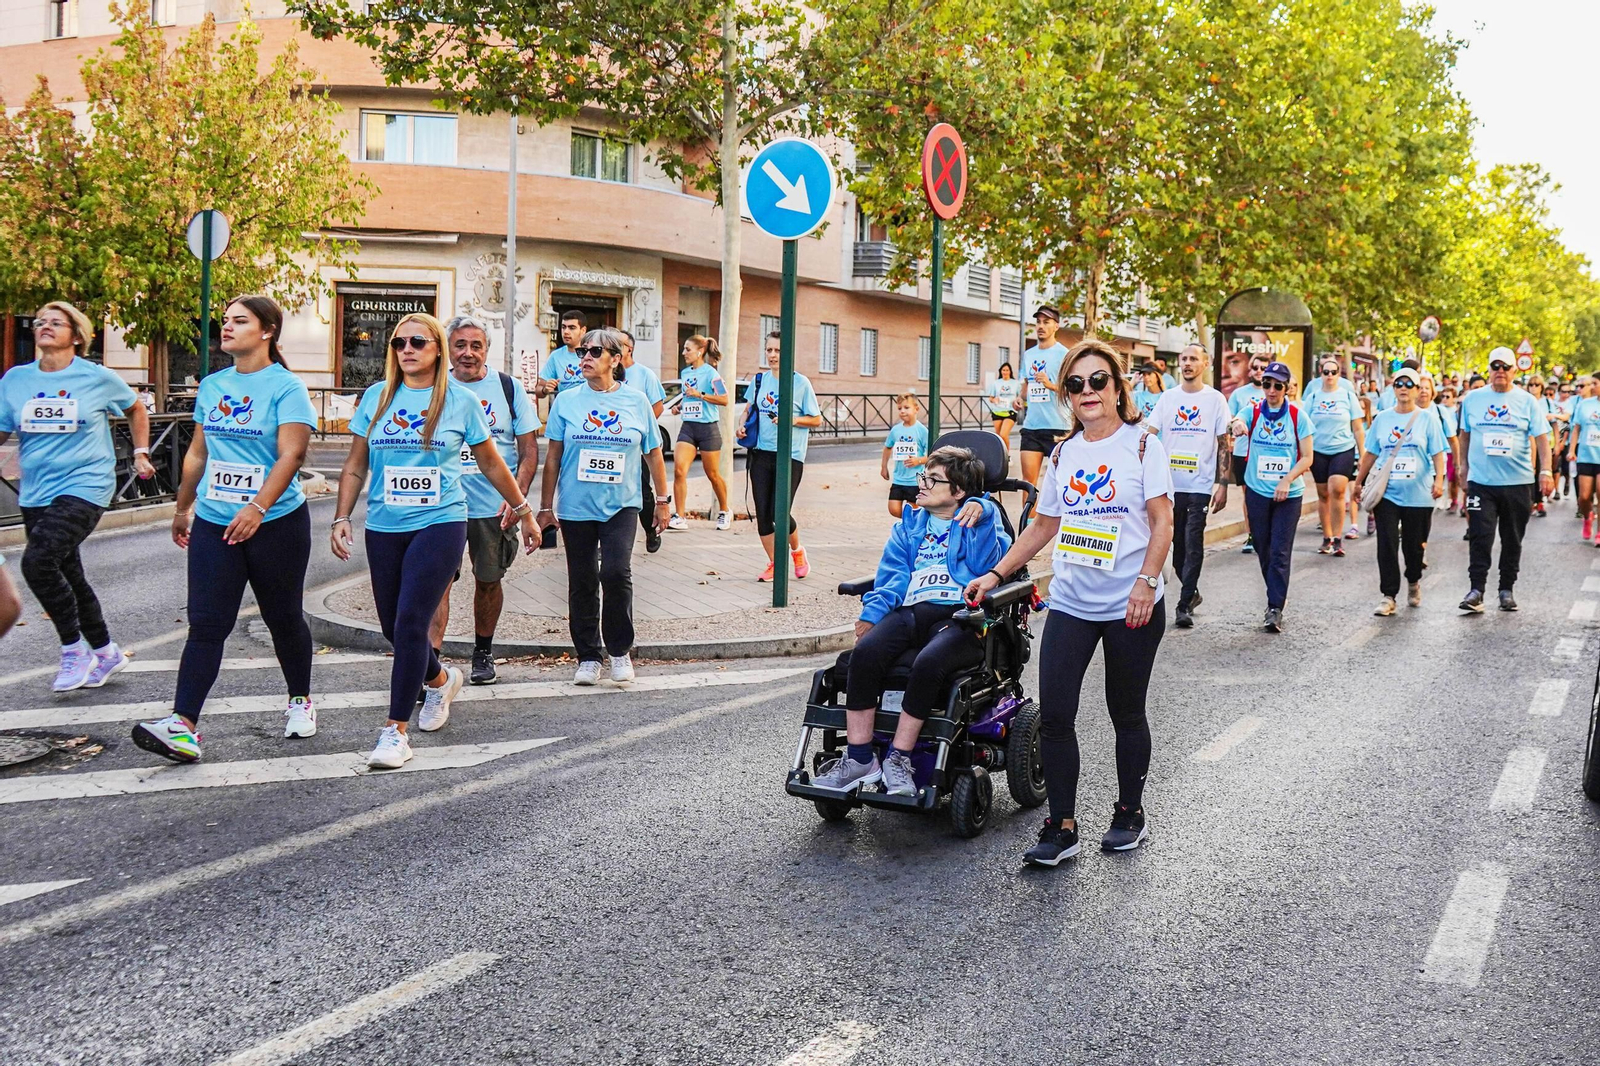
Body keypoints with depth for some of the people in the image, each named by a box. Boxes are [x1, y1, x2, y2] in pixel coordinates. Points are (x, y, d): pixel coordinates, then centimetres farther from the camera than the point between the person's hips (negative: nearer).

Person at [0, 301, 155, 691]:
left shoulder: (98, 378, -3)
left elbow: (136, 410, 14)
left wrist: (141, 453, 11)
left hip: (84, 486, -5)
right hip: (35, 494, 6)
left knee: (37, 560, -23)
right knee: (67, 576, 13)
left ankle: (74, 649, -6)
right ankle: (106, 652, 31)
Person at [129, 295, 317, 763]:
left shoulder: (286, 387, -8)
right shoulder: (212, 386, 11)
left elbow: (291, 453, -19)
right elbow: (198, 453, 21)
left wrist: (258, 507, -29)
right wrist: (182, 508, 25)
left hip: (276, 523, -4)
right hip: (213, 523, 5)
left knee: (283, 617, 10)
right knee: (206, 623, -4)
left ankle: (299, 701, 30)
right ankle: (183, 725, -10)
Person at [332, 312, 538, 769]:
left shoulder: (461, 400, 0)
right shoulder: (376, 397, 6)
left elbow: (491, 464, 11)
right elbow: (355, 466, 11)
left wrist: (524, 511, 16)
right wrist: (341, 518, 3)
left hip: (440, 525, -4)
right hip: (384, 528, 4)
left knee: (410, 624, -13)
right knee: (392, 626, 10)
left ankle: (397, 730, -4)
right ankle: (441, 679, 41)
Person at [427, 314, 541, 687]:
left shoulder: (509, 388, 2)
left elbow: (529, 450, 2)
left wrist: (517, 497, -10)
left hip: (495, 507, 1)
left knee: (489, 580, 13)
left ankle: (483, 653, 31)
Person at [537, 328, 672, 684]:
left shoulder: (636, 401, 2)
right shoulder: (567, 401, 3)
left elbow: (653, 454, 10)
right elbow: (553, 457, 5)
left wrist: (663, 499, 12)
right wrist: (546, 506, 4)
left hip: (621, 505, -1)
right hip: (576, 507, 1)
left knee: (616, 573, -16)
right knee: (582, 582, 6)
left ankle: (620, 650, 4)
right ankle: (588, 657, 19)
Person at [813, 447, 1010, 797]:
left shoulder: (981, 520, 16)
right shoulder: (909, 525, 27)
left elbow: (986, 564, -4)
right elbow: (893, 576, 15)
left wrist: (981, 512, -14)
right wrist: (872, 614, -3)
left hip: (959, 616, -3)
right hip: (909, 612, 4)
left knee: (928, 662, -36)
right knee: (865, 652, -27)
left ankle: (898, 758, -24)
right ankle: (859, 758, -22)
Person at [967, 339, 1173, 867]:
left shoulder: (1142, 445, -1)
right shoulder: (1062, 455, 11)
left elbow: (1162, 523, -6)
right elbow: (1043, 527, 16)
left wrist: (1146, 582, -17)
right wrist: (995, 575, 10)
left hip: (1131, 606, -4)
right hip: (1069, 603, 4)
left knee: (1126, 714, 9)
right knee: (1054, 714, -5)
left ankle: (1130, 813, 27)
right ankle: (1061, 827, 5)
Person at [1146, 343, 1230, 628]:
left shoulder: (1215, 399, 2)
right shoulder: (1168, 397, 8)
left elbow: (1223, 444, 1)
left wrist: (1222, 483, -6)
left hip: (1201, 485, -3)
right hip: (1170, 483, 3)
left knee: (1193, 545, -7)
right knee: (1177, 544, 9)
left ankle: (1185, 605, -2)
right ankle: (1191, 592, 28)